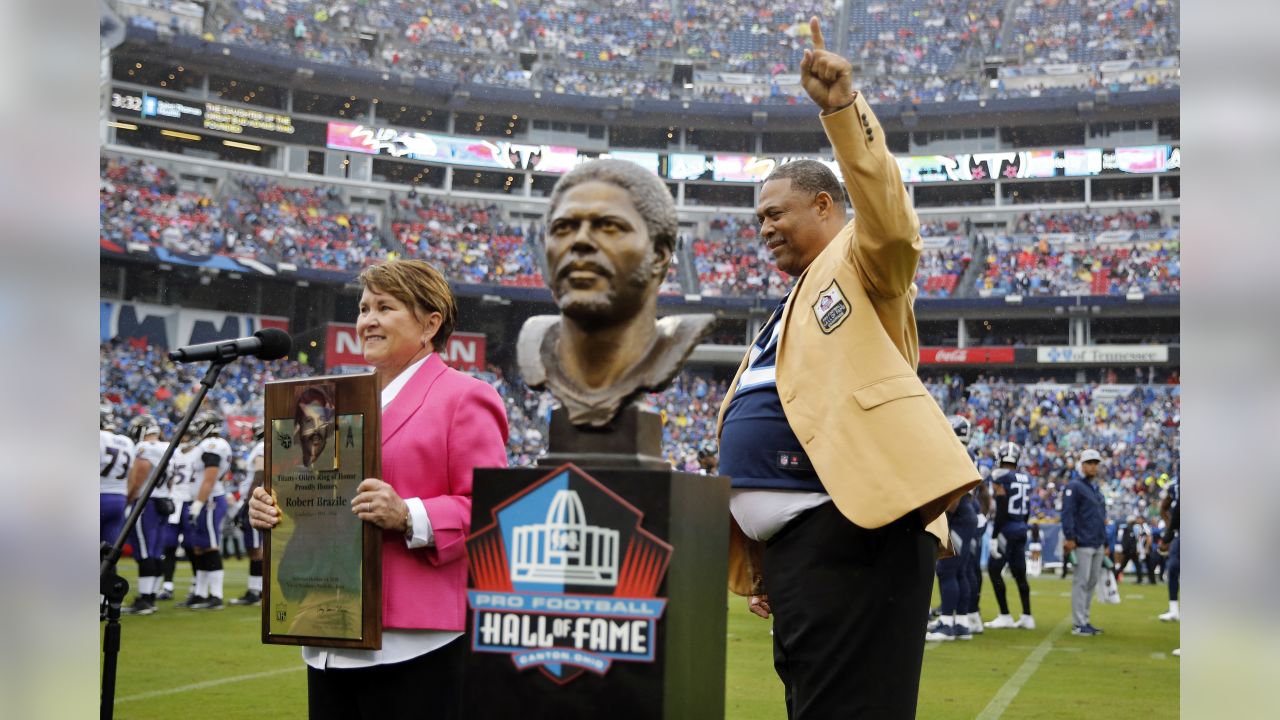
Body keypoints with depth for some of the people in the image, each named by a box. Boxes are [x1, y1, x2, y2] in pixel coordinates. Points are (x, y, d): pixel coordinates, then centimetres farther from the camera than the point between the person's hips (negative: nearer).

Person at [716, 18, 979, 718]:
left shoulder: (861, 264, 4)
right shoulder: (790, 309, 28)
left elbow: (888, 215, -20)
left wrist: (842, 106, -28)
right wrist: (756, 565, 23)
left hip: (852, 529, -10)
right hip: (791, 541, 10)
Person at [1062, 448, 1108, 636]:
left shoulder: (1095, 488, 19)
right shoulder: (1074, 487, -7)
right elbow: (1067, 514, -14)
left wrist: (1105, 541, 20)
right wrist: (1069, 538, -20)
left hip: (1098, 543, 8)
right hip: (1083, 543, -8)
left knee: (1092, 582, 10)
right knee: (1081, 582, -7)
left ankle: (1084, 620, 16)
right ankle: (1079, 624, -5)